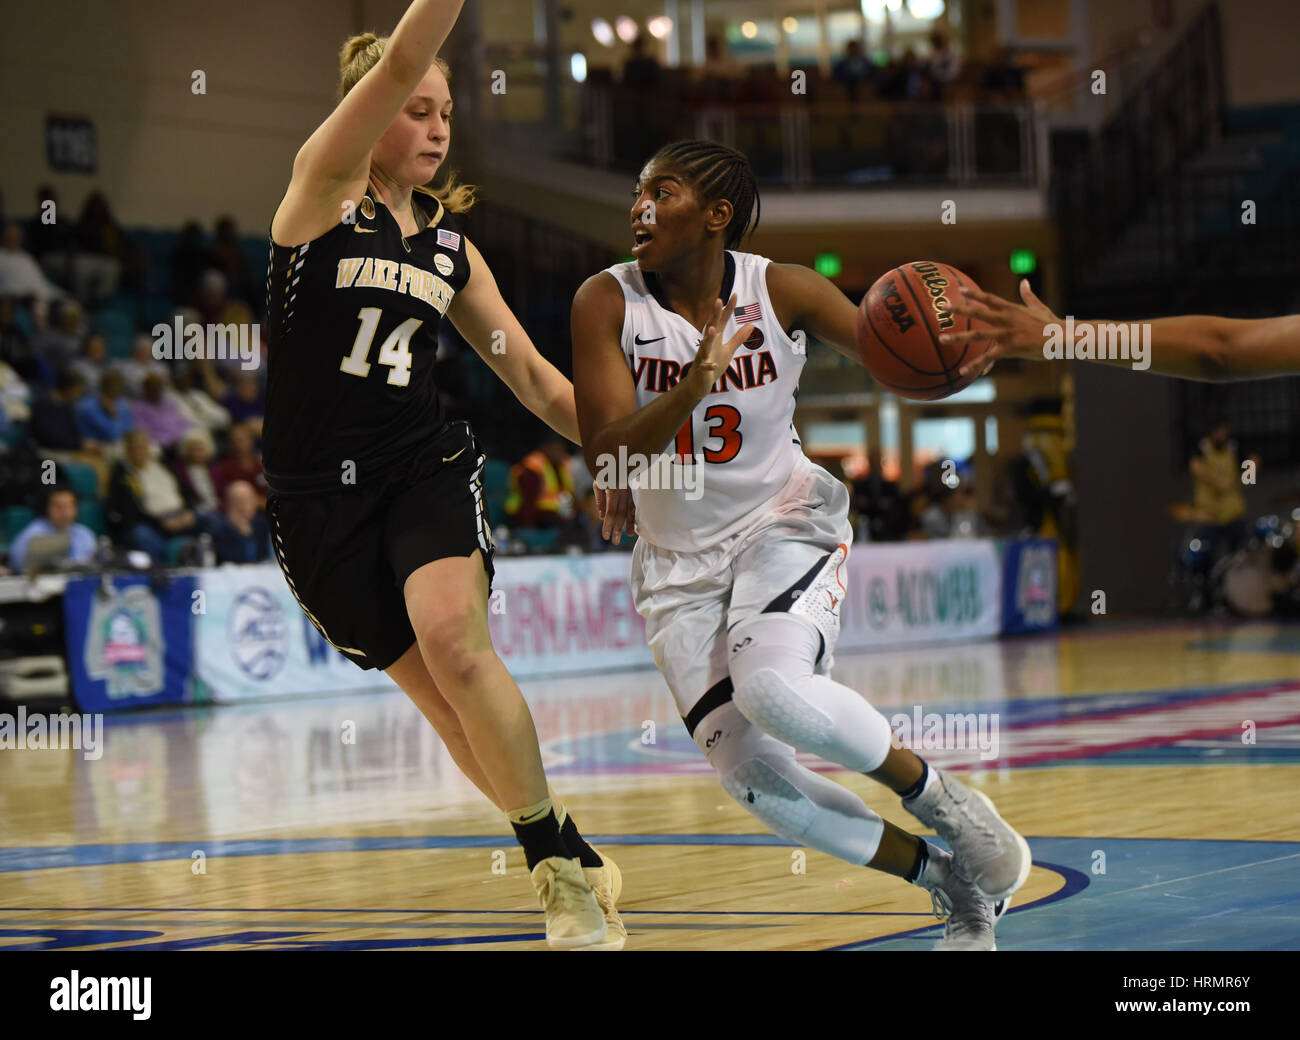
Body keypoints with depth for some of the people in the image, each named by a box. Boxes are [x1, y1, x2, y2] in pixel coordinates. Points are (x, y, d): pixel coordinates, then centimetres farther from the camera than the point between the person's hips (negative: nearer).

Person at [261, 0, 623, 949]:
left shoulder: (449, 244, 12)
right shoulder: (323, 189, -2)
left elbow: (530, 373, 18)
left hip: (426, 469, 2)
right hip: (320, 492, -2)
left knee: (454, 640, -25)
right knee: (445, 699, -3)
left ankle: (559, 856, -15)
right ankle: (570, 869, 11)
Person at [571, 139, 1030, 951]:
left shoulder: (782, 291, -10)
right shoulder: (607, 303, -11)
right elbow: (606, 454, -17)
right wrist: (693, 386, -35)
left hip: (786, 524, -2)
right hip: (682, 558, 2)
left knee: (773, 687, -33)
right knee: (750, 776, -9)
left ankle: (941, 799, -7)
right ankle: (954, 883, 9)